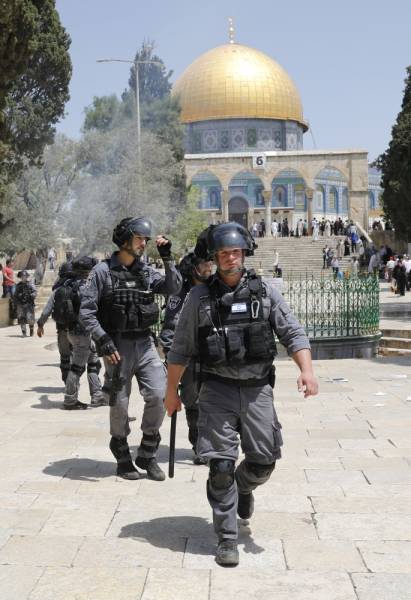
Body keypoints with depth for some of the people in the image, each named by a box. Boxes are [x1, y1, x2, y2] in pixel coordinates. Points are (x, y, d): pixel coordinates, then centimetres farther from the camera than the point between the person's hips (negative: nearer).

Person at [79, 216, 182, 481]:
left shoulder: (146, 271, 8)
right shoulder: (103, 271, -5)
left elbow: (174, 288, -3)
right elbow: (86, 311, -7)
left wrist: (167, 258, -10)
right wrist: (103, 340, -16)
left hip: (145, 342, 4)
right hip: (117, 345, -4)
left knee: (159, 395, -7)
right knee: (120, 403, 4)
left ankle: (147, 455, 10)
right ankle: (123, 458, 22)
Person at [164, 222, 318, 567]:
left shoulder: (265, 292, 3)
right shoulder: (200, 297, 0)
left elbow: (293, 333, 0)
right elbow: (180, 350, 6)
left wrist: (307, 369, -16)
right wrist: (171, 391, 8)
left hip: (257, 389, 2)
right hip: (217, 390, -1)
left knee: (265, 460, 4)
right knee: (222, 466, -4)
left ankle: (244, 487, 40)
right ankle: (227, 539, 9)